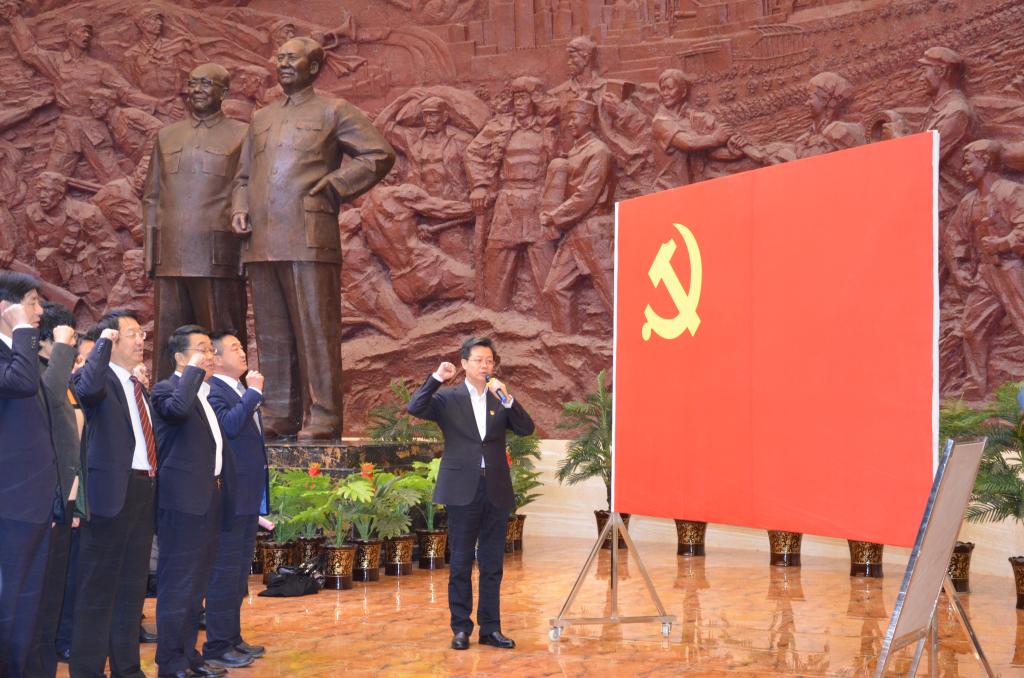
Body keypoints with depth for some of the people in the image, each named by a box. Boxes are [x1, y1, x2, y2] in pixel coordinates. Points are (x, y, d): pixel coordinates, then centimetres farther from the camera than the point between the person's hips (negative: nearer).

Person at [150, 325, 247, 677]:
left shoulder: (205, 393, 19)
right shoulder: (167, 388, -8)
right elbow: (178, 409, -32)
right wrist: (195, 370, -19)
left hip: (210, 497, 9)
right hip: (184, 498, -9)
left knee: (197, 582, 14)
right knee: (177, 582, -5)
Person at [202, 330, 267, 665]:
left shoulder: (243, 393, 17)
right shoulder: (213, 390, -12)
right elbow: (229, 425, -30)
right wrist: (253, 392, -19)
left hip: (248, 495, 10)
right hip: (229, 495, -10)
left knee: (238, 571, 15)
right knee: (225, 571, -6)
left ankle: (232, 638, 24)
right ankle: (217, 647, 0)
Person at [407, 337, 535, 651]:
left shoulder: (501, 399, 11)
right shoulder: (448, 398, 3)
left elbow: (526, 428, -2)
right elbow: (415, 408, -13)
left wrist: (507, 398, -14)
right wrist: (436, 378, -18)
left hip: (496, 491, 3)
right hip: (463, 490, -3)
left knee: (492, 564, 7)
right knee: (460, 563, 4)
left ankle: (491, 628, 14)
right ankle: (461, 628, 12)